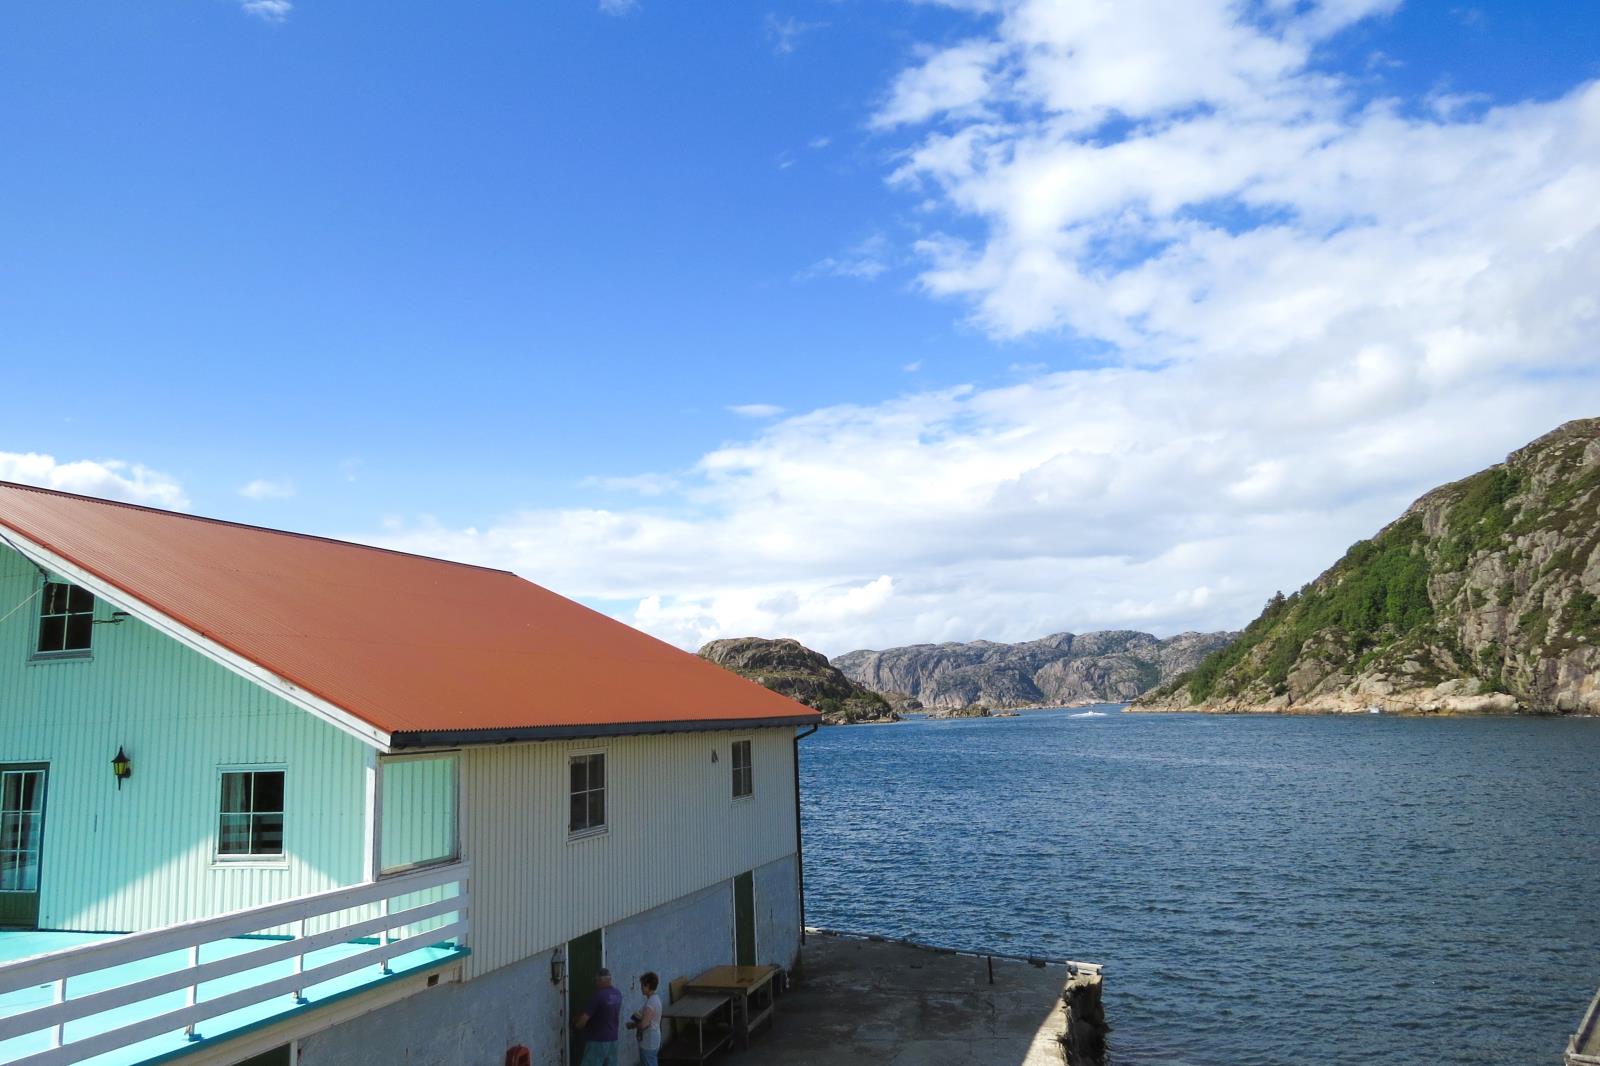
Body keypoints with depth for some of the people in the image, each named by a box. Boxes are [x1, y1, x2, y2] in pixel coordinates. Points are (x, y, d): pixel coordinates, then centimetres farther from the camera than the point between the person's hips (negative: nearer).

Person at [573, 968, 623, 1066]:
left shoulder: (598, 996, -18)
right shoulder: (618, 995, 6)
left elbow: (584, 1018, -17)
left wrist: (575, 1025, 2)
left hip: (597, 1040, -8)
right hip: (612, 1039, 8)